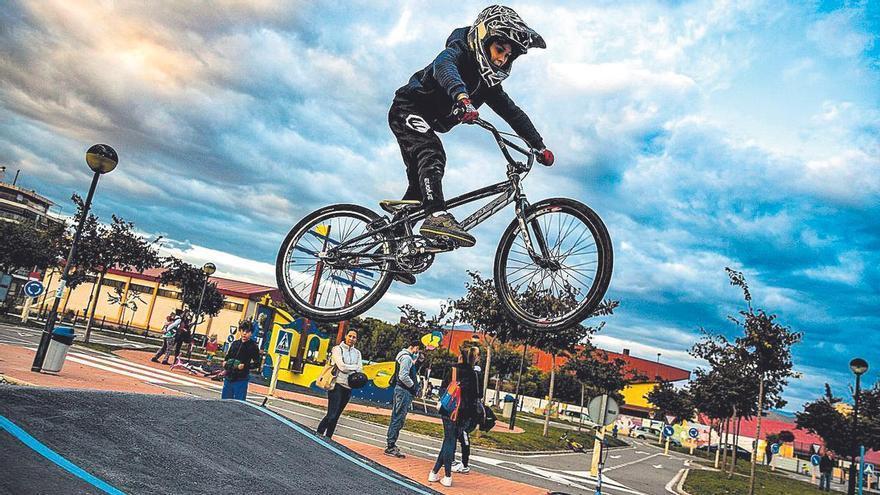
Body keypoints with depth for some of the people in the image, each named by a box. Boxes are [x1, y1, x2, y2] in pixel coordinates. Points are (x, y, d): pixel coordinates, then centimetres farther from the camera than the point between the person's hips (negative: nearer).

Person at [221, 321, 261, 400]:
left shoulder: (253, 346, -4)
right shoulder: (235, 343, 12)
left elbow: (256, 363, -7)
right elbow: (228, 356, 24)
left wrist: (244, 366, -20)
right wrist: (225, 362, 3)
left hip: (241, 380, -6)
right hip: (228, 378, 6)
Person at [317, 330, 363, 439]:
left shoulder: (357, 353, 15)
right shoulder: (337, 349, -2)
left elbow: (360, 370, 8)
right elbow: (342, 366, -13)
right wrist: (355, 367, 0)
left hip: (348, 387, 5)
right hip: (337, 385, -5)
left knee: (336, 416, 8)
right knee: (331, 415, -12)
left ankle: (327, 438, 15)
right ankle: (318, 434, 0)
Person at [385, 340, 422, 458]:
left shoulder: (408, 356, 16)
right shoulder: (406, 357, -15)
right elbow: (403, 376, -22)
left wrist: (416, 355, 13)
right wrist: (413, 385, -10)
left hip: (401, 390, 11)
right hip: (404, 391, -11)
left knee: (397, 418, 16)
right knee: (398, 418, -9)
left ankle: (390, 444, 24)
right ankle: (390, 447, -7)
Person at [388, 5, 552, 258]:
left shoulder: (488, 82, 4)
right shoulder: (458, 52, -19)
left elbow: (512, 112, 6)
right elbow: (443, 66, -43)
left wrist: (540, 146, 0)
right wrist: (461, 96, -64)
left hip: (425, 124, 9)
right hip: (407, 110, -8)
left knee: (420, 185, 7)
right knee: (432, 153, -34)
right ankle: (437, 217, -50)